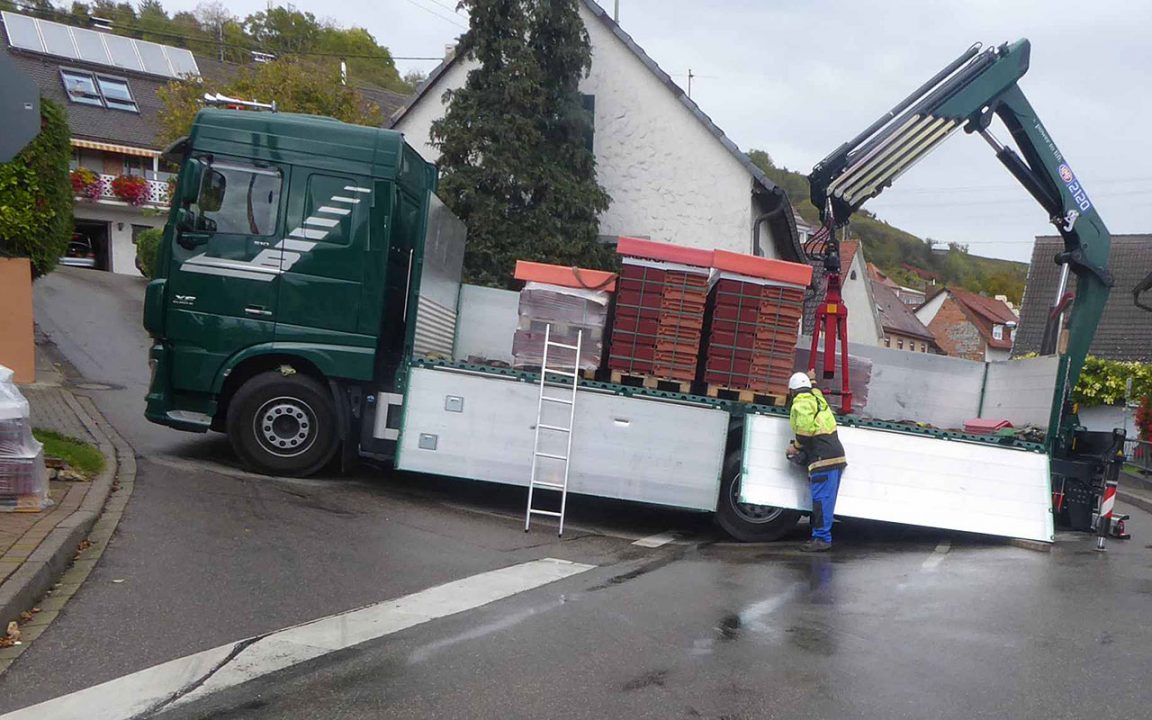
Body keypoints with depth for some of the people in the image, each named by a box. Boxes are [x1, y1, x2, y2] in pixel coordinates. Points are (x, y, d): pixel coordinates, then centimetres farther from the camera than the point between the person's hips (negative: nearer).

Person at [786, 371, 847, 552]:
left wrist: (796, 447, -2)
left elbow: (805, 429, -15)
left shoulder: (801, 403, -6)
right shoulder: (817, 397, 21)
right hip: (835, 455, 9)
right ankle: (821, 537, 14)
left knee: (821, 499, -9)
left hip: (823, 459, -9)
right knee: (826, 499, 10)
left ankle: (822, 538, -9)